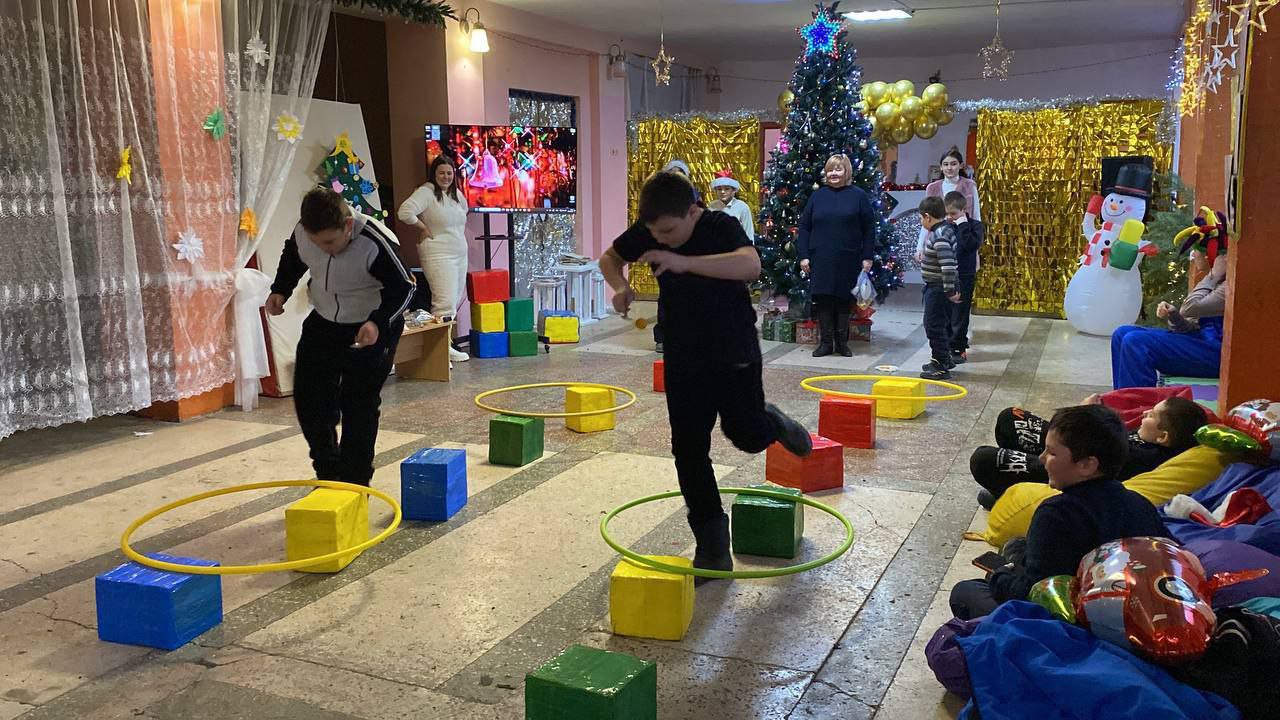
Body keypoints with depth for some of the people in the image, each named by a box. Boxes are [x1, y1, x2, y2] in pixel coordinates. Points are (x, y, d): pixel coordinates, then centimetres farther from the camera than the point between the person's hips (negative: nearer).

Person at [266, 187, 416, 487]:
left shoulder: (377, 243, -32)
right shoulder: (302, 233, -16)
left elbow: (403, 288, -23)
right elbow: (292, 259, 8)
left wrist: (378, 322, -38)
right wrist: (280, 290, -8)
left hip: (372, 330, -5)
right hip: (322, 324, 6)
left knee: (359, 406, -3)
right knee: (307, 398, 7)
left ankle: (355, 482, 12)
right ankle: (328, 473, 26)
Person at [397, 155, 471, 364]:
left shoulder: (457, 194, 14)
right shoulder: (426, 193, -10)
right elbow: (405, 212, -23)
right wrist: (423, 228, -12)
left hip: (460, 254, 8)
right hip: (438, 255, -8)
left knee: (455, 302, 10)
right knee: (445, 303, -16)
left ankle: (446, 346, 17)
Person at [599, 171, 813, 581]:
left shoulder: (721, 228, -21)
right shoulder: (646, 233, -7)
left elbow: (750, 265, -41)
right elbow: (609, 258, 11)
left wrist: (684, 262, -50)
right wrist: (620, 286, -11)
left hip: (735, 353, -4)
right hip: (683, 359, 4)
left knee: (748, 436, 6)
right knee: (689, 450, 2)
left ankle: (773, 423, 44)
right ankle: (713, 547, 11)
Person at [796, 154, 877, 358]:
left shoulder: (858, 195, 2)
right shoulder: (817, 196, 9)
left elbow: (869, 228, 2)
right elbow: (804, 227, 9)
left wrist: (867, 257, -2)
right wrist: (803, 255, 2)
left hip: (848, 261, -2)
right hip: (821, 260, 2)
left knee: (844, 301, 6)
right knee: (823, 301, 2)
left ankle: (842, 342, 17)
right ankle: (826, 342, 12)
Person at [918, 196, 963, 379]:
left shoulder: (939, 237, -23)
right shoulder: (946, 229, 10)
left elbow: (948, 265, -30)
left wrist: (950, 291, -27)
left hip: (938, 289, -10)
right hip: (938, 288, 10)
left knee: (934, 325, -4)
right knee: (941, 325, 20)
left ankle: (941, 367, 1)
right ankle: (944, 359, 33)